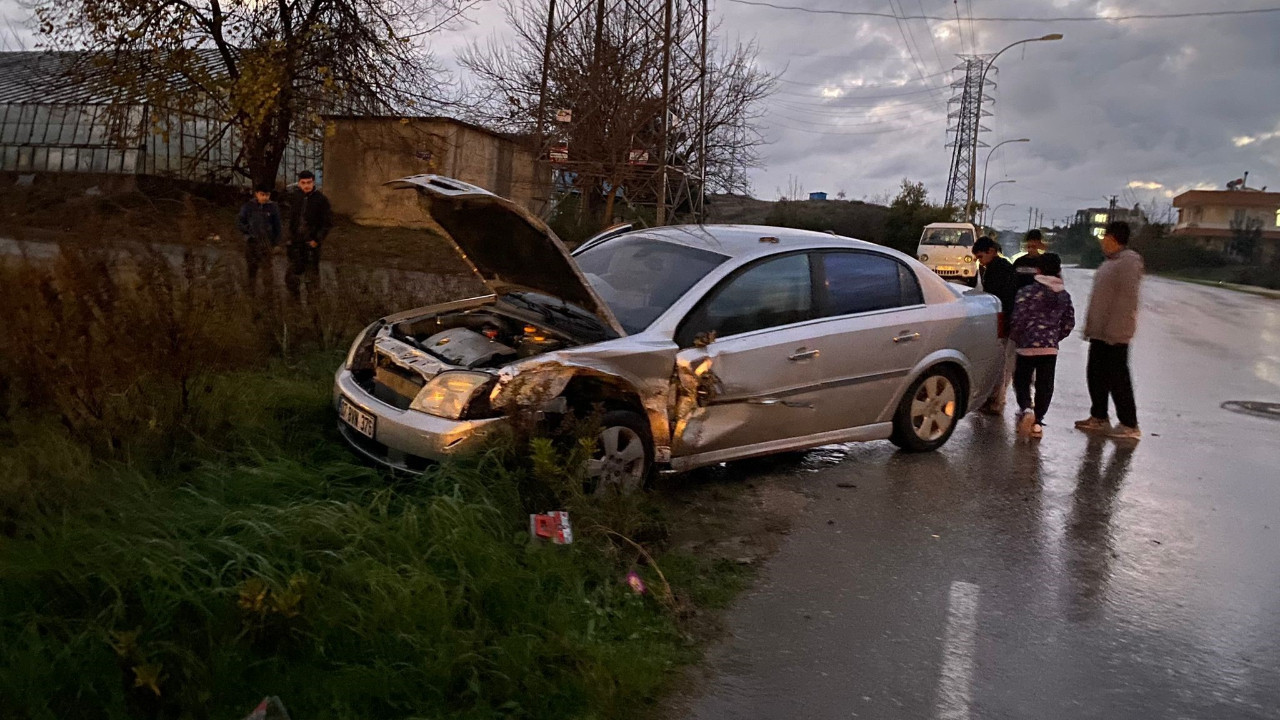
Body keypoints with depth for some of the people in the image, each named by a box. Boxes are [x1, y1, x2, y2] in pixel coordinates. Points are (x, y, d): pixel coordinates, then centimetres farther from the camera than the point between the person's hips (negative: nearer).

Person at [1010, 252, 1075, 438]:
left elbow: (1018, 319, -12)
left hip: (1028, 346, -4)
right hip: (1051, 348, 4)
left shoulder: (1027, 292, -10)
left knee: (1021, 381, 8)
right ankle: (1037, 422, 8)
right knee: (1045, 385, 8)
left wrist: (1015, 338, 5)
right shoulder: (1064, 295, 8)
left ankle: (1026, 409, -17)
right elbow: (1069, 323, 12)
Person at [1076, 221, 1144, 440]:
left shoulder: (1129, 261, -15)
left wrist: (1114, 330, -25)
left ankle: (1129, 425, 4)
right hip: (1099, 332, 10)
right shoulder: (1111, 261, 16)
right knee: (1095, 375, 14)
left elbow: (1127, 298, -22)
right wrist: (1090, 326, 19)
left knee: (1117, 379, -4)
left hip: (1114, 334, -10)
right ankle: (1099, 418, 25)